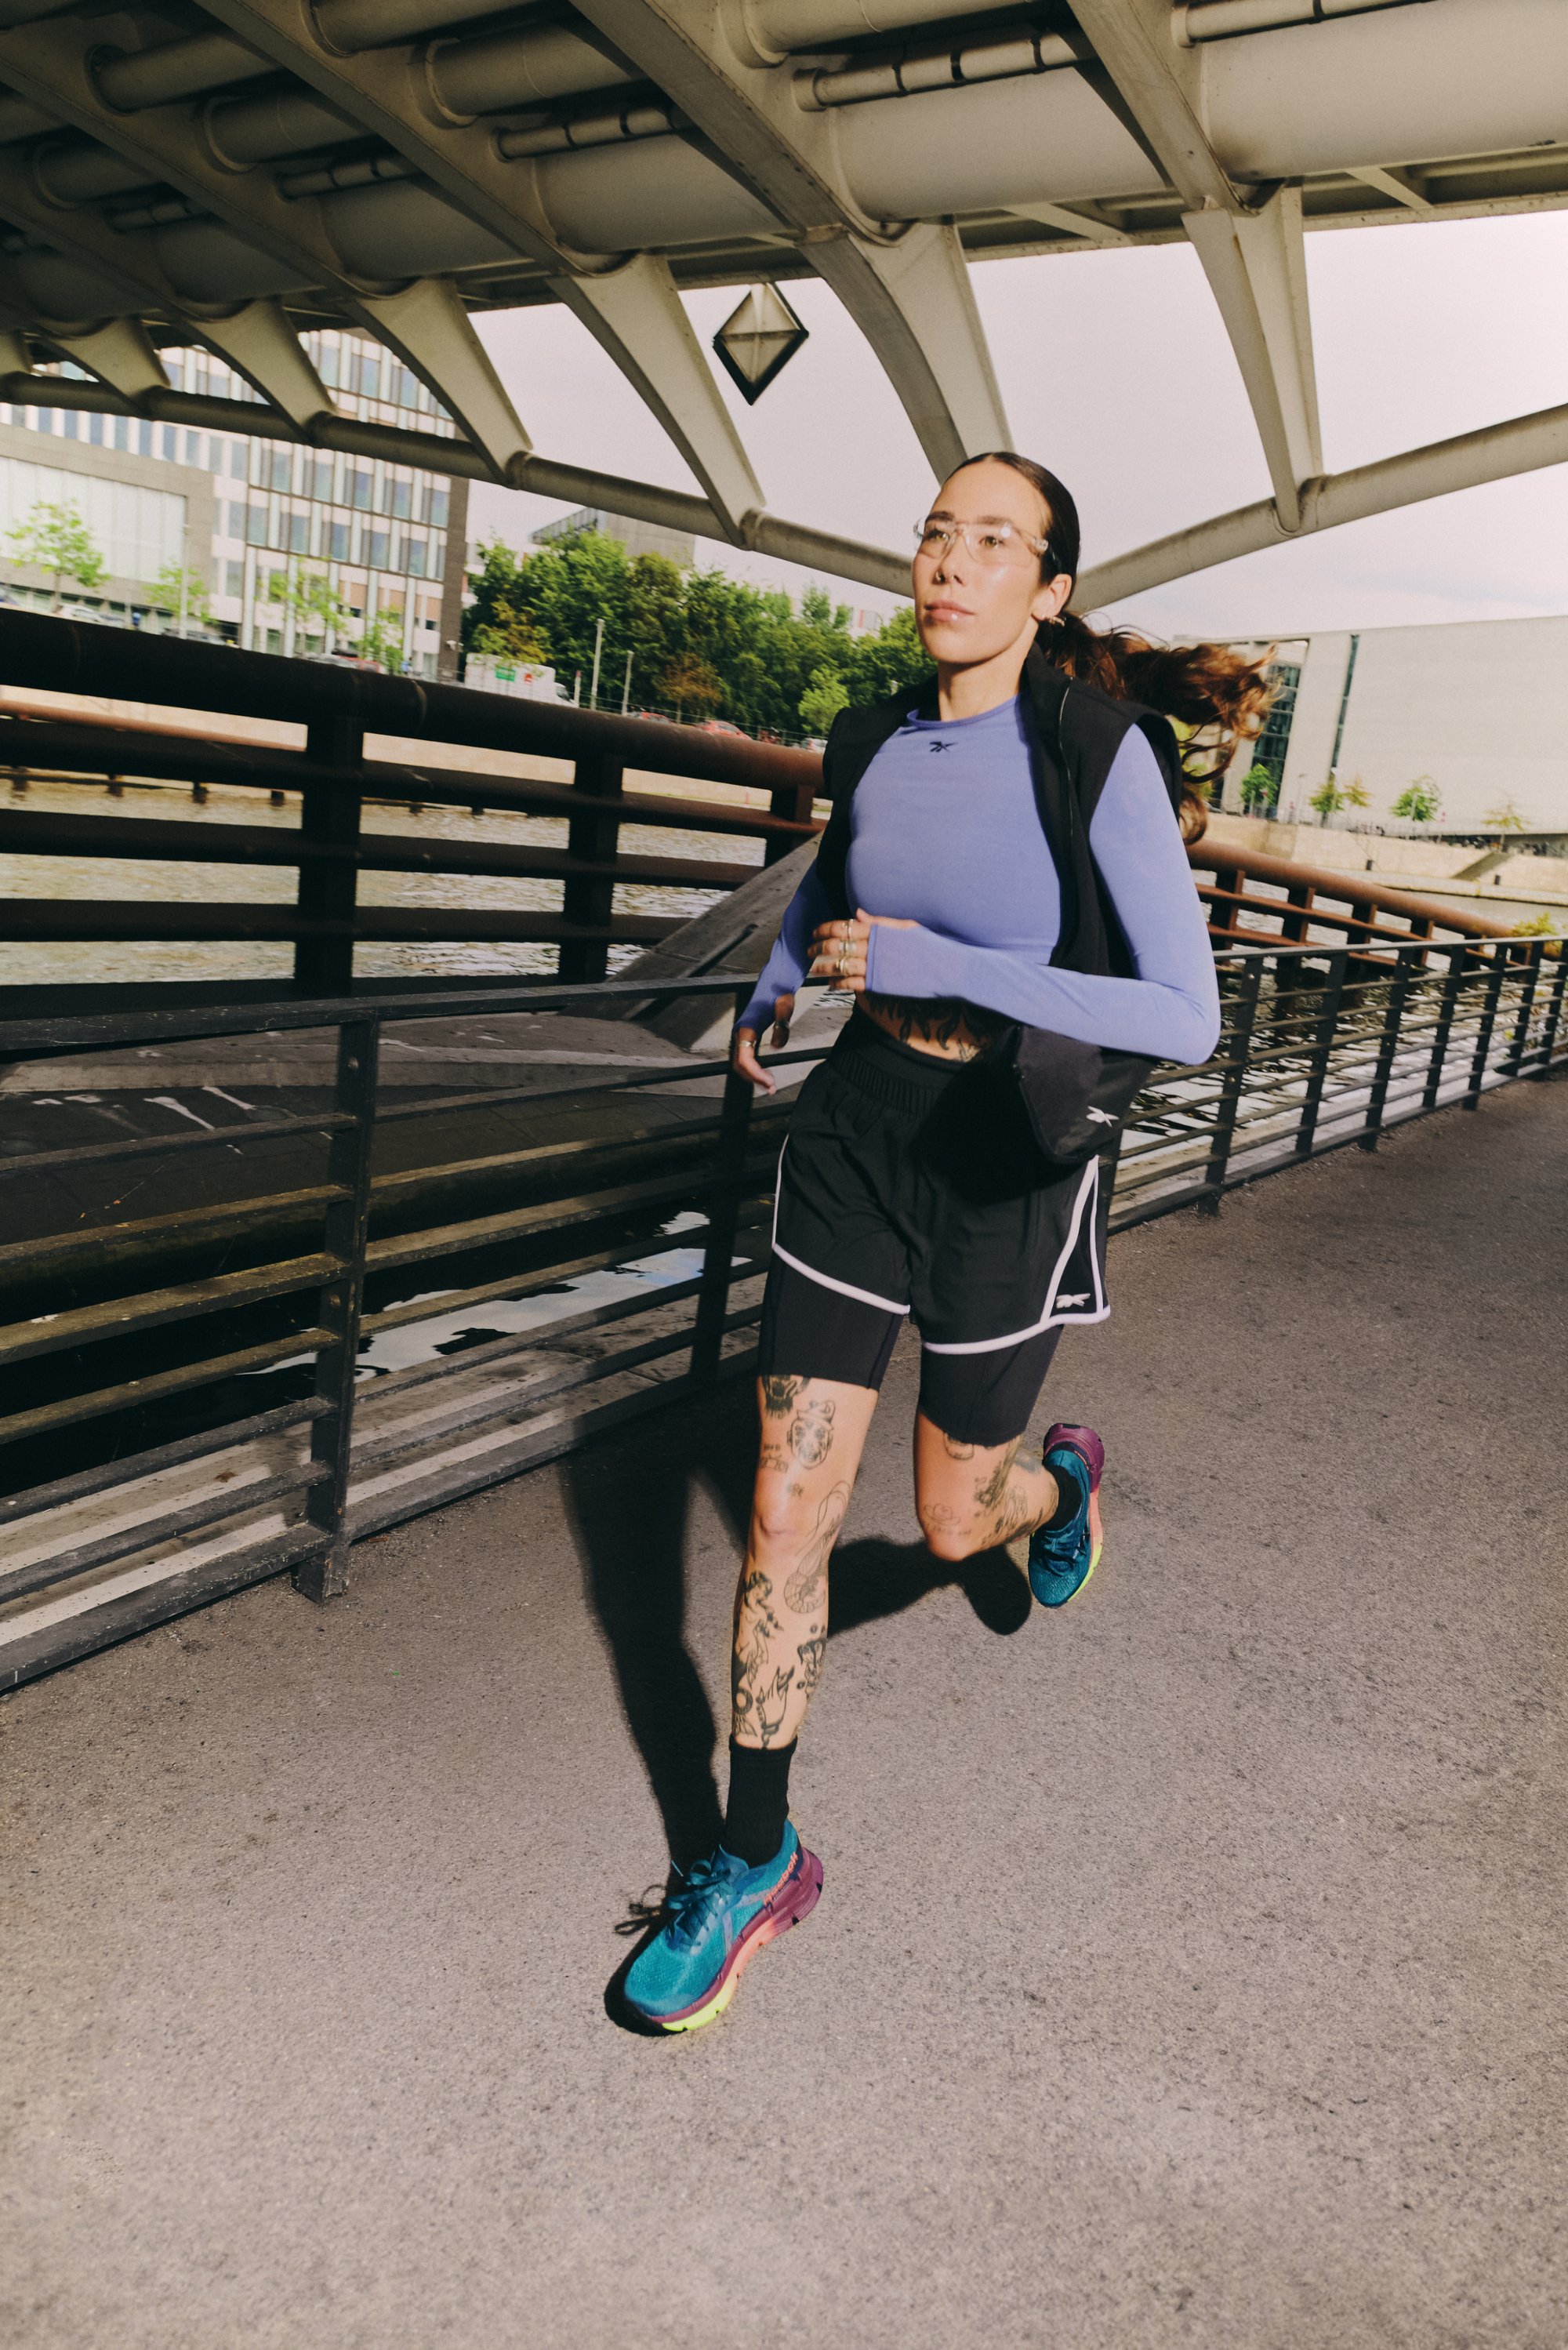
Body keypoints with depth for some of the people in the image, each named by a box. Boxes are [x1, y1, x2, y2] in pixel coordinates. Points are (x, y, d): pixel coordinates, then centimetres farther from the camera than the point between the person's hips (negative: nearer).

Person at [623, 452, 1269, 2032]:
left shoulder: (1098, 755, -15)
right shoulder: (871, 745, 1)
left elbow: (1187, 1021, -21)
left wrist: (941, 963, -25)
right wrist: (772, 993, 9)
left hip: (1005, 1164, -3)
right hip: (852, 1132, 4)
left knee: (953, 1521, 14)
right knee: (786, 1513, 1)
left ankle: (1063, 1481, 53)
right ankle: (756, 1861, 19)